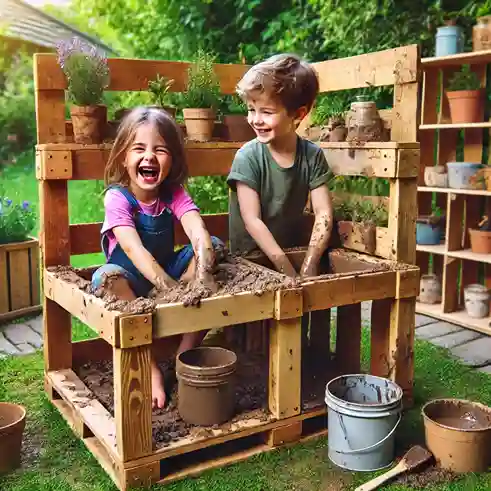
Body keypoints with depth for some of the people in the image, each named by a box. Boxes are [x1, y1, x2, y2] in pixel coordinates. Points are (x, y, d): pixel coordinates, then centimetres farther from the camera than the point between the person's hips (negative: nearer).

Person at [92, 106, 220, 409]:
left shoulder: (175, 194, -8)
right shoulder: (117, 197, -19)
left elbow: (199, 233, -25)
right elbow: (134, 249, -33)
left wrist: (202, 276, -46)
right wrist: (171, 288, -47)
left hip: (168, 273, 4)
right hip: (131, 279, -4)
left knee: (212, 245, -17)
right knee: (107, 277, -36)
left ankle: (186, 352, -16)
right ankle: (150, 367, -23)